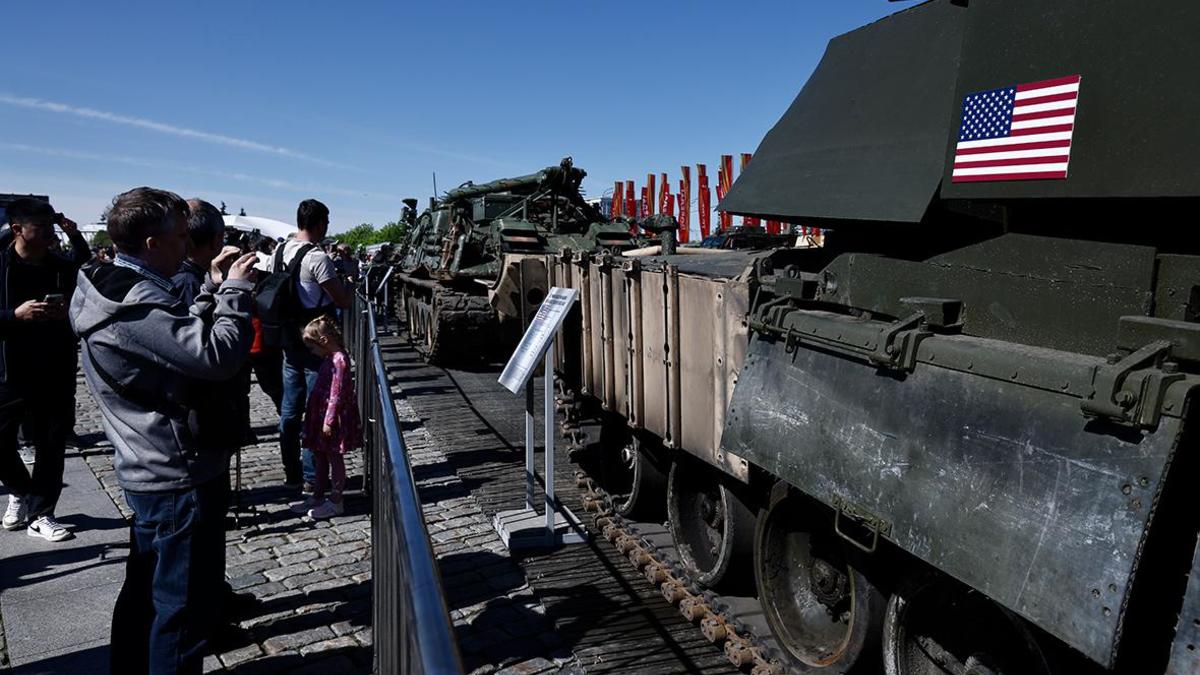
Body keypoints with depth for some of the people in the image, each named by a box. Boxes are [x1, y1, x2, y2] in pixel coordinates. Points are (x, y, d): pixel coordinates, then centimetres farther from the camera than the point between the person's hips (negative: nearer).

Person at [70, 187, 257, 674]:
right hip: (179, 475, -11)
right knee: (184, 606, 2)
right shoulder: (136, 301, -24)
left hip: (150, 470, 11)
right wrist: (234, 290, -18)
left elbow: (182, 337, 14)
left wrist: (214, 289, 6)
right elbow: (218, 356, -32)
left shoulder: (118, 289, 8)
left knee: (146, 591, 24)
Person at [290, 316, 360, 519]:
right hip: (323, 416, 10)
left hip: (333, 419, -10)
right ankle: (318, 496, 30)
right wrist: (323, 420, 18)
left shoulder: (339, 360, -21)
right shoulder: (330, 359, 9)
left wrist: (328, 421, -20)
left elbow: (336, 394, -22)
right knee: (320, 456, 17)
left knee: (334, 457, 1)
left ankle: (335, 502, 11)